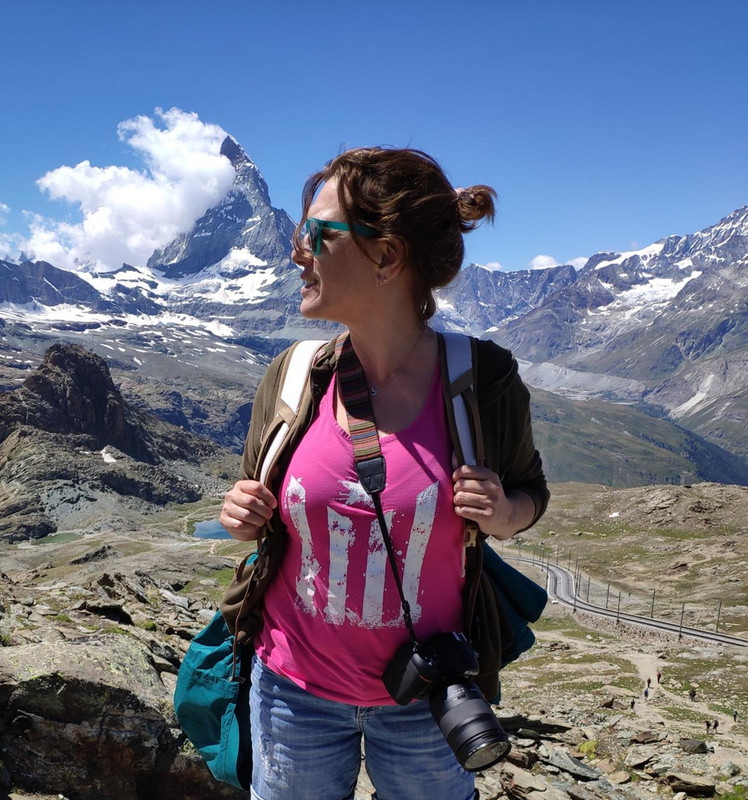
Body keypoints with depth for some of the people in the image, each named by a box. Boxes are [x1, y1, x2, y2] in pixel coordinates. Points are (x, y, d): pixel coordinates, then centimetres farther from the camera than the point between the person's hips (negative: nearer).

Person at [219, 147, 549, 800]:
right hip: (295, 689, 2)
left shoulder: (484, 380, -15)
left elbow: (528, 489, 2)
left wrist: (502, 514, -19)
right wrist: (243, 517, -14)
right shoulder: (291, 378, -8)